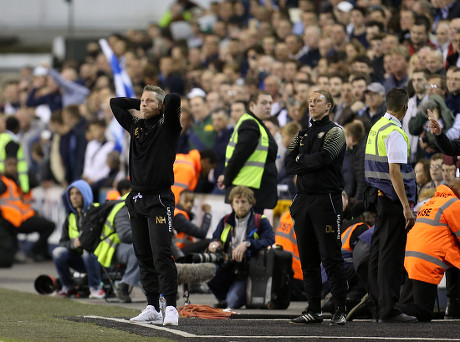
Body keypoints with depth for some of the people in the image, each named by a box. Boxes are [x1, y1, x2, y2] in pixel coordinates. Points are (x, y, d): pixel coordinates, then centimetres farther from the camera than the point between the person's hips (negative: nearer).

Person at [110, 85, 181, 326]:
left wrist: (162, 103, 1)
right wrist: (140, 103, 18)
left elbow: (173, 100, -19)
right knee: (144, 256, 7)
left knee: (161, 254, -13)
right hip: (136, 199, 7)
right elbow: (115, 103, 24)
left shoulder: (167, 127, -3)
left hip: (159, 199, -7)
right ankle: (152, 308, 10)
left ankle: (171, 307, -14)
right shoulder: (135, 125, 14)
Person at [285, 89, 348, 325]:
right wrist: (311, 164, -7)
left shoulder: (335, 132, 0)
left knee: (330, 257, -9)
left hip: (326, 199, -6)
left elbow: (324, 158, -16)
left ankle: (340, 310, -7)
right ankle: (313, 310, 10)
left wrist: (300, 160, -1)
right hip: (303, 199, 7)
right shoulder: (302, 134, 19)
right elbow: (288, 164, 8)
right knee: (307, 259, 6)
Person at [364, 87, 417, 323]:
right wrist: (406, 206, -24)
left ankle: (378, 307, 16)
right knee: (391, 254, -7)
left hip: (379, 196, 9)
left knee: (378, 251, 11)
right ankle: (388, 310, -7)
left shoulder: (376, 127, 14)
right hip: (393, 198, -9)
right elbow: (394, 171, -22)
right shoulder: (394, 132, -15)